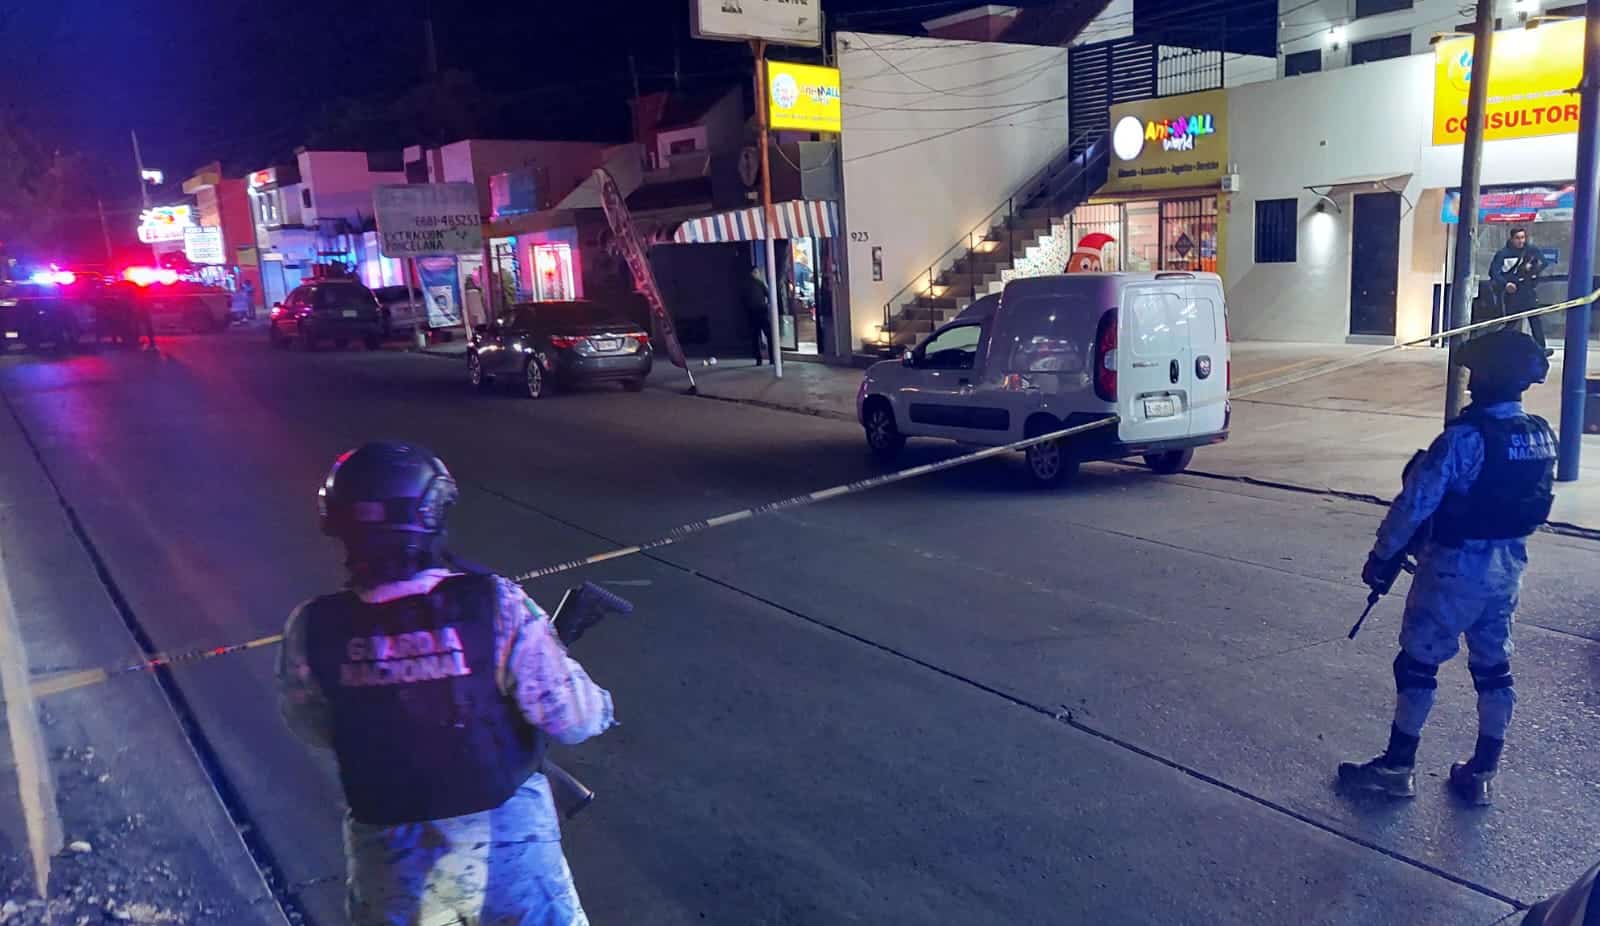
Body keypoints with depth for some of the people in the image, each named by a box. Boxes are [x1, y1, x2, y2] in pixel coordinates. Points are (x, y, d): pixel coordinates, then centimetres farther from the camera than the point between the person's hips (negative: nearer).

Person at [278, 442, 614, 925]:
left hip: (388, 853, 2)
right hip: (503, 840, -1)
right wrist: (600, 705, 3)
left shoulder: (313, 629, -19)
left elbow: (313, 729, 0)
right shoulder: (495, 605, -25)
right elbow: (571, 718, -19)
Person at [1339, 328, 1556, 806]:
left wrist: (1382, 557, -11)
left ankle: (1397, 767, 13)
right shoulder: (1542, 437, 2)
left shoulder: (1466, 436, -22)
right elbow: (1534, 507, 12)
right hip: (1509, 565, 7)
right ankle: (1482, 774, 23)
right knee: (1493, 666, 14)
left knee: (1418, 663, 4)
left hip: (1457, 566, -7)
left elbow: (1416, 503, -21)